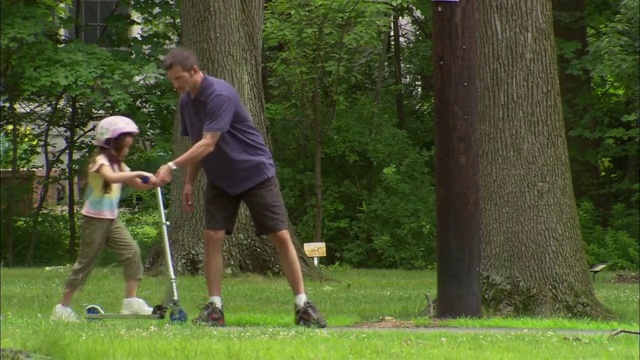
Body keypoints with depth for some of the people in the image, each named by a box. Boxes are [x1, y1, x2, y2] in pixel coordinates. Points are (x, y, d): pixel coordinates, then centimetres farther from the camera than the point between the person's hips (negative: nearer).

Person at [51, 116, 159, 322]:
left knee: (132, 252, -7)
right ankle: (62, 307, 7)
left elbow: (138, 186, 12)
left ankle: (131, 301, -5)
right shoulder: (101, 160, -14)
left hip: (111, 220, 8)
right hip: (95, 220, -8)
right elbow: (111, 177, -37)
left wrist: (150, 182, -8)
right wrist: (138, 173, -38)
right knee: (85, 262, -2)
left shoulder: (118, 164, 11)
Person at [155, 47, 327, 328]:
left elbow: (208, 144, -32)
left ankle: (302, 306, -1)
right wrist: (189, 183, 10)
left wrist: (172, 167, -38)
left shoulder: (221, 94, -25)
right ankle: (214, 308, -3)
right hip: (220, 181, 7)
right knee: (212, 237, -7)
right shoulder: (186, 102, 2)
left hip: (256, 173, -7)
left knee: (280, 237, -7)